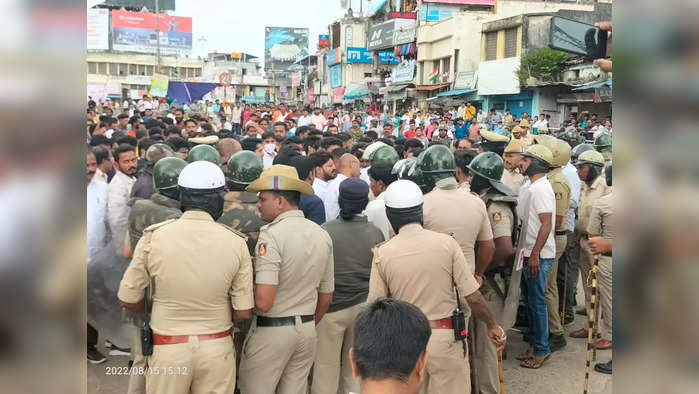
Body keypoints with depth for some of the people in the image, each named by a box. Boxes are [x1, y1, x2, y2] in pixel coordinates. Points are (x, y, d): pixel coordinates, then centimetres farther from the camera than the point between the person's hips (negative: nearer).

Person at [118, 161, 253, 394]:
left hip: (168, 348, 0)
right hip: (217, 348, 1)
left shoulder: (154, 237, -11)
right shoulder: (236, 243, -10)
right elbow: (243, 312, -6)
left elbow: (127, 300, -2)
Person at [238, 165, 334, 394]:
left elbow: (263, 302, -22)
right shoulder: (322, 235, 4)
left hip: (271, 330, -6)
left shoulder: (271, 235, -17)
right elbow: (326, 299, 12)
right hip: (308, 331, 7)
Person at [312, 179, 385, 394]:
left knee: (326, 368, 8)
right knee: (356, 370, 15)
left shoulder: (325, 231, -12)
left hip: (331, 307, -3)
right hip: (364, 307, 3)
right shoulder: (375, 234, -4)